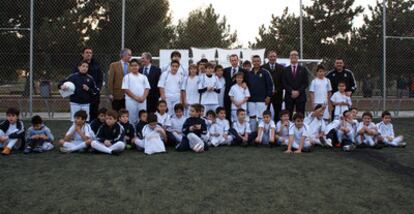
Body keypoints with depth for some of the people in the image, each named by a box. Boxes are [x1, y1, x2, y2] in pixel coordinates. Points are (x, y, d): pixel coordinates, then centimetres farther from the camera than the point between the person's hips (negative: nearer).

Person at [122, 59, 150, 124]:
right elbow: (125, 89, -5)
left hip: (142, 101, 3)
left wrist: (143, 97, -9)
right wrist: (135, 97, -12)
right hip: (131, 100, -3)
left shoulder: (143, 77, 12)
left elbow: (147, 88, 8)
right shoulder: (127, 77, 3)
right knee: (132, 119, -1)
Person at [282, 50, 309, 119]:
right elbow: (284, 83, 2)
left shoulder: (303, 69, 10)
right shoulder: (285, 70, 10)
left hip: (300, 96, 0)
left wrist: (298, 91, -10)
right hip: (289, 96, 0)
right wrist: (291, 91, -11)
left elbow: (306, 83, 3)